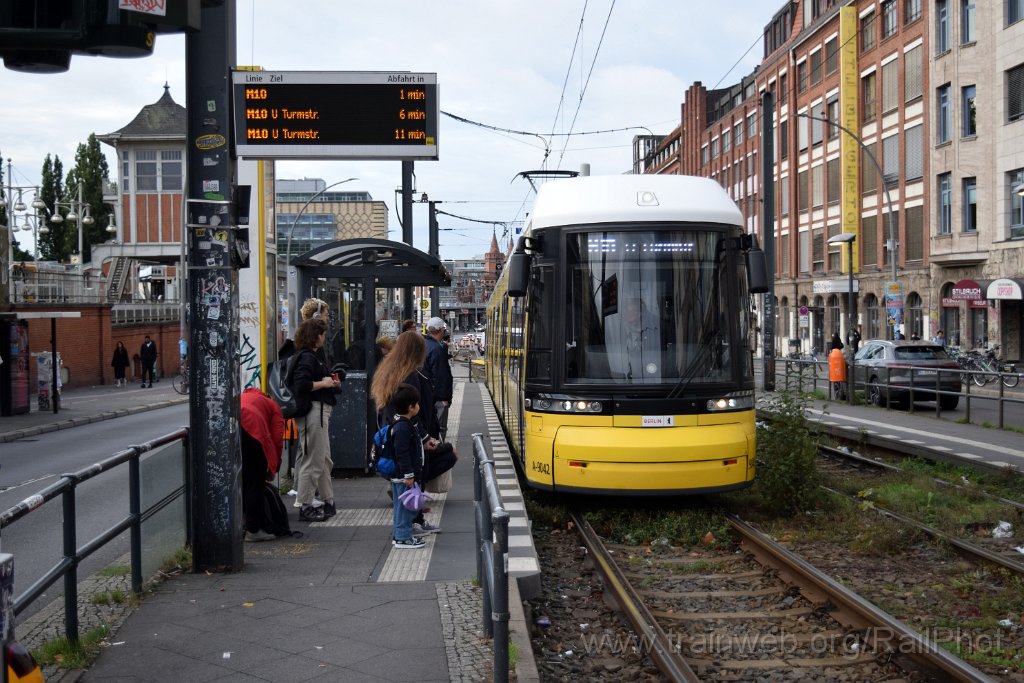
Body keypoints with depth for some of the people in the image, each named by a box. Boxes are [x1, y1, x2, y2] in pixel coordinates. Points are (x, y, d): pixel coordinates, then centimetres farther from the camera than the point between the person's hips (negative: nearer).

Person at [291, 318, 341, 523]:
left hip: (320, 411, 11)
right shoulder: (307, 357, -15)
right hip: (312, 411, -11)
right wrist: (324, 383, -16)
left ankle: (329, 502, 29)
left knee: (324, 460, 19)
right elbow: (301, 384, -27)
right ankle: (305, 507, 3)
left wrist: (331, 381, 6)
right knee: (313, 461, -5)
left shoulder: (316, 355, 16)